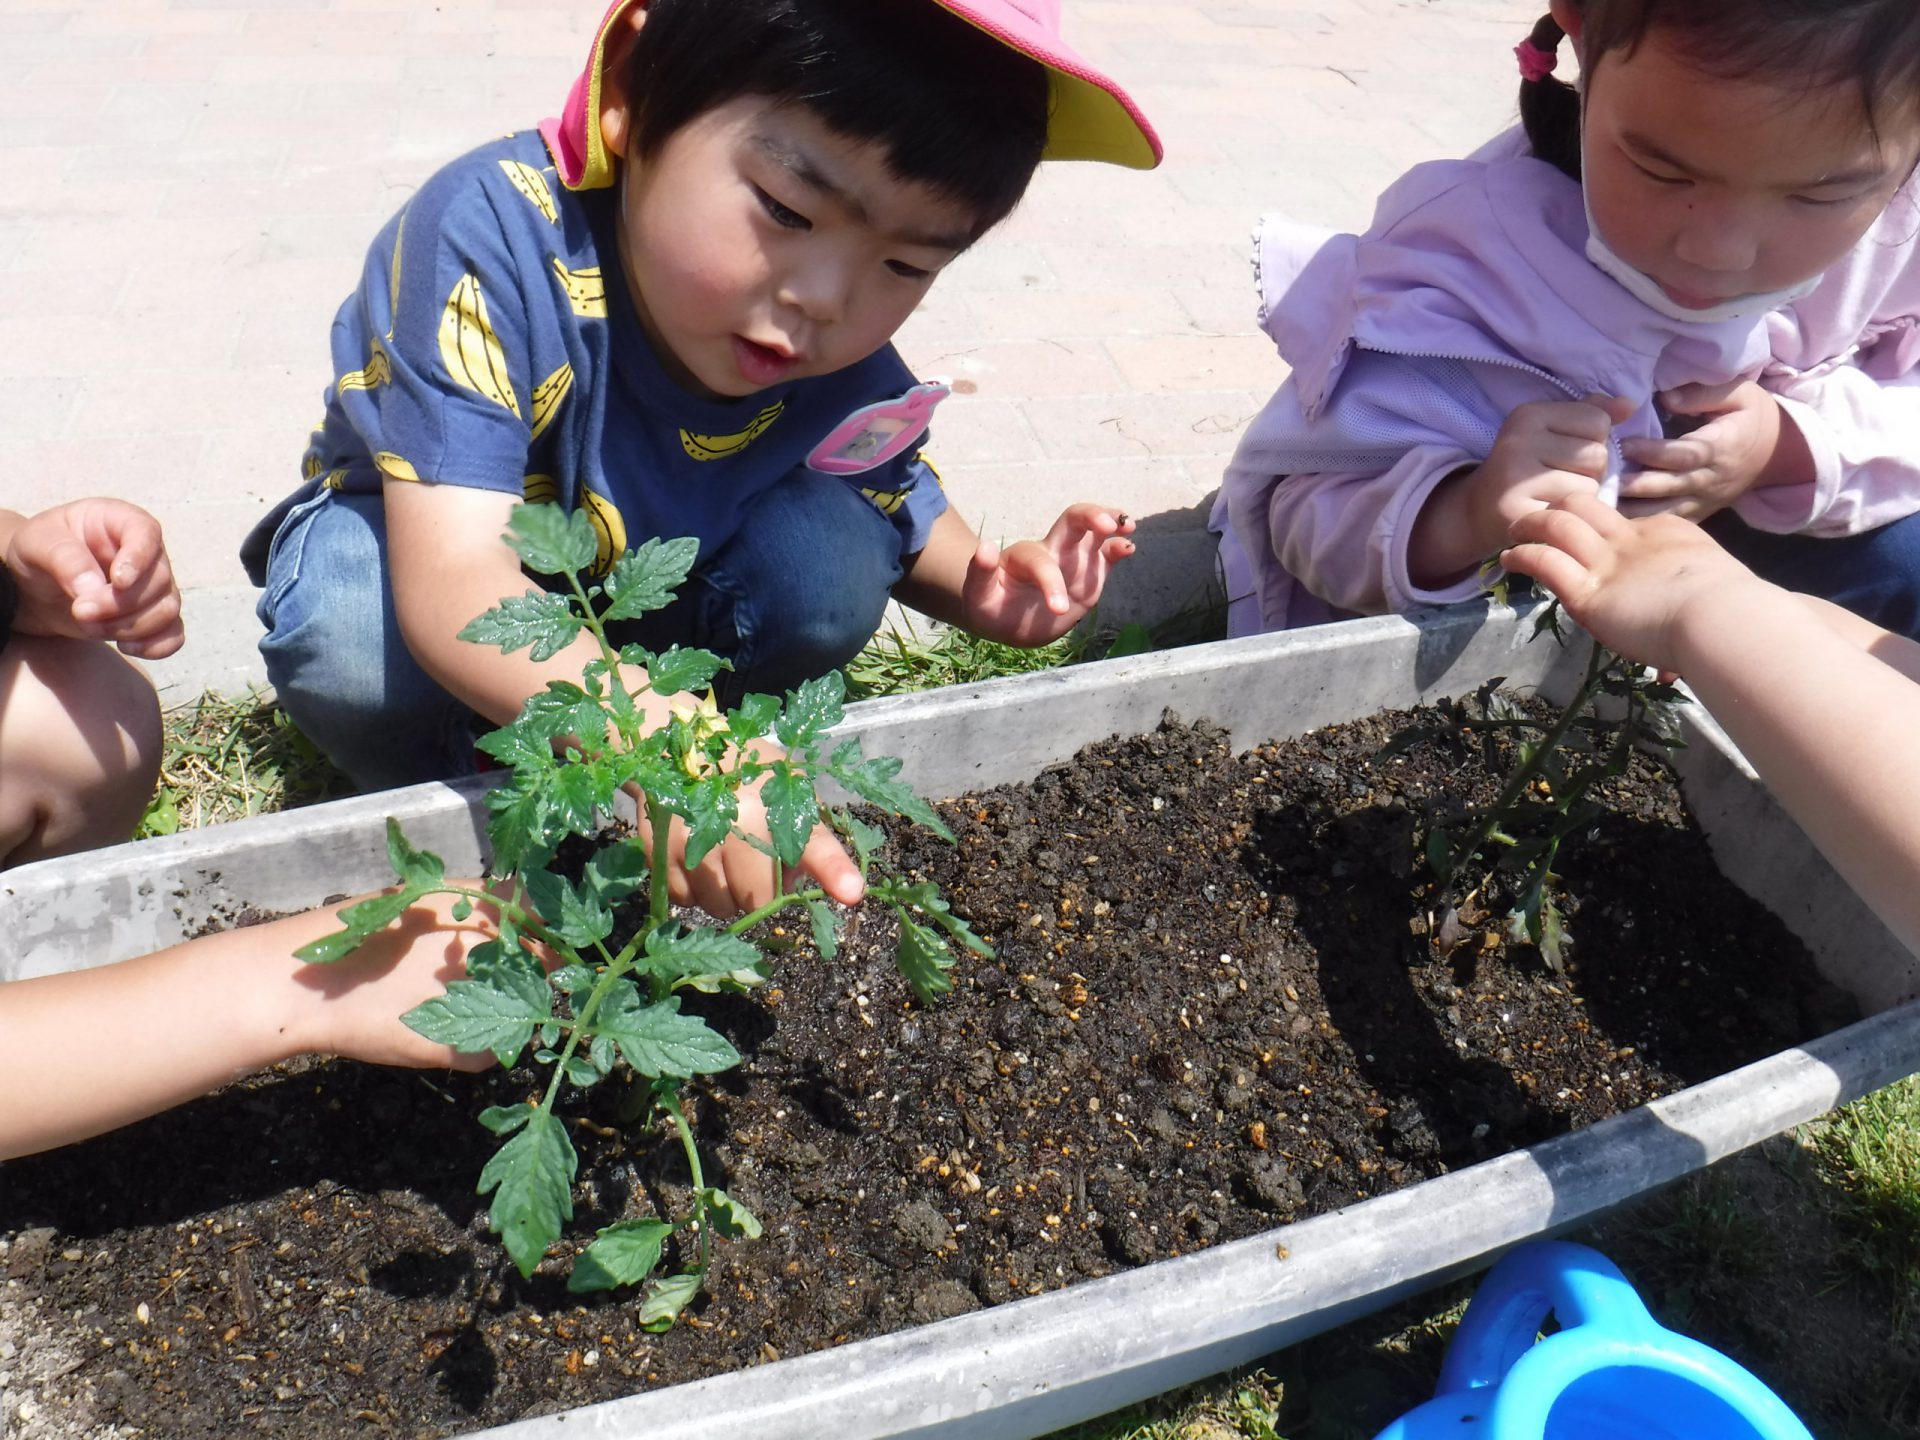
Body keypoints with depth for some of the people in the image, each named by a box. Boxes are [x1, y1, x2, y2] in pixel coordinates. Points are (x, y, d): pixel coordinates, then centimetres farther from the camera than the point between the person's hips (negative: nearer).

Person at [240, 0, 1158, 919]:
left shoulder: (843, 362, -23)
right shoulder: (492, 238, -38)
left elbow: (901, 500, 0)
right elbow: (453, 585, -46)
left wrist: (977, 586, -24)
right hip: (421, 527, -2)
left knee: (832, 559, -23)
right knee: (354, 639, -35)